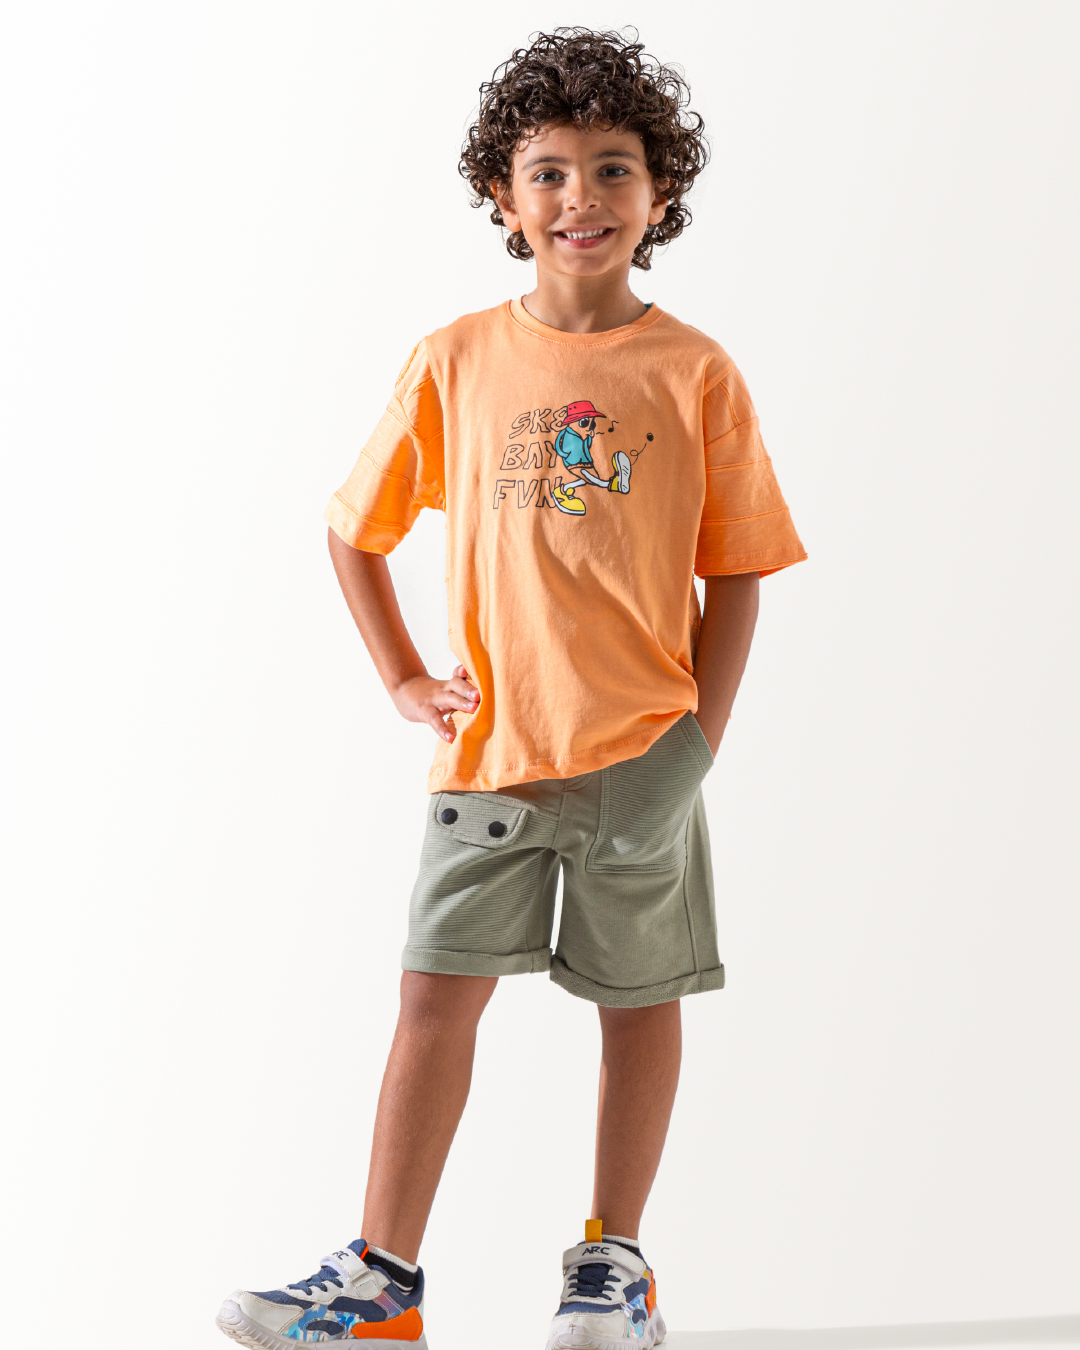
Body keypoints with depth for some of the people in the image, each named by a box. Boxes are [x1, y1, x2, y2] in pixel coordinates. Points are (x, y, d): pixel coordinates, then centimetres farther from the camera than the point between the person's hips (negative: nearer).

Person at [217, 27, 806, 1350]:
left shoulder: (694, 373, -2)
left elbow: (736, 573, 1)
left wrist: (701, 737, -7)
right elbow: (354, 532, 11)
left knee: (640, 998, 8)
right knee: (437, 992, 0)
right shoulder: (457, 362, 1)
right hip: (489, 746, 1)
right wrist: (404, 684, 4)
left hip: (640, 750, -1)